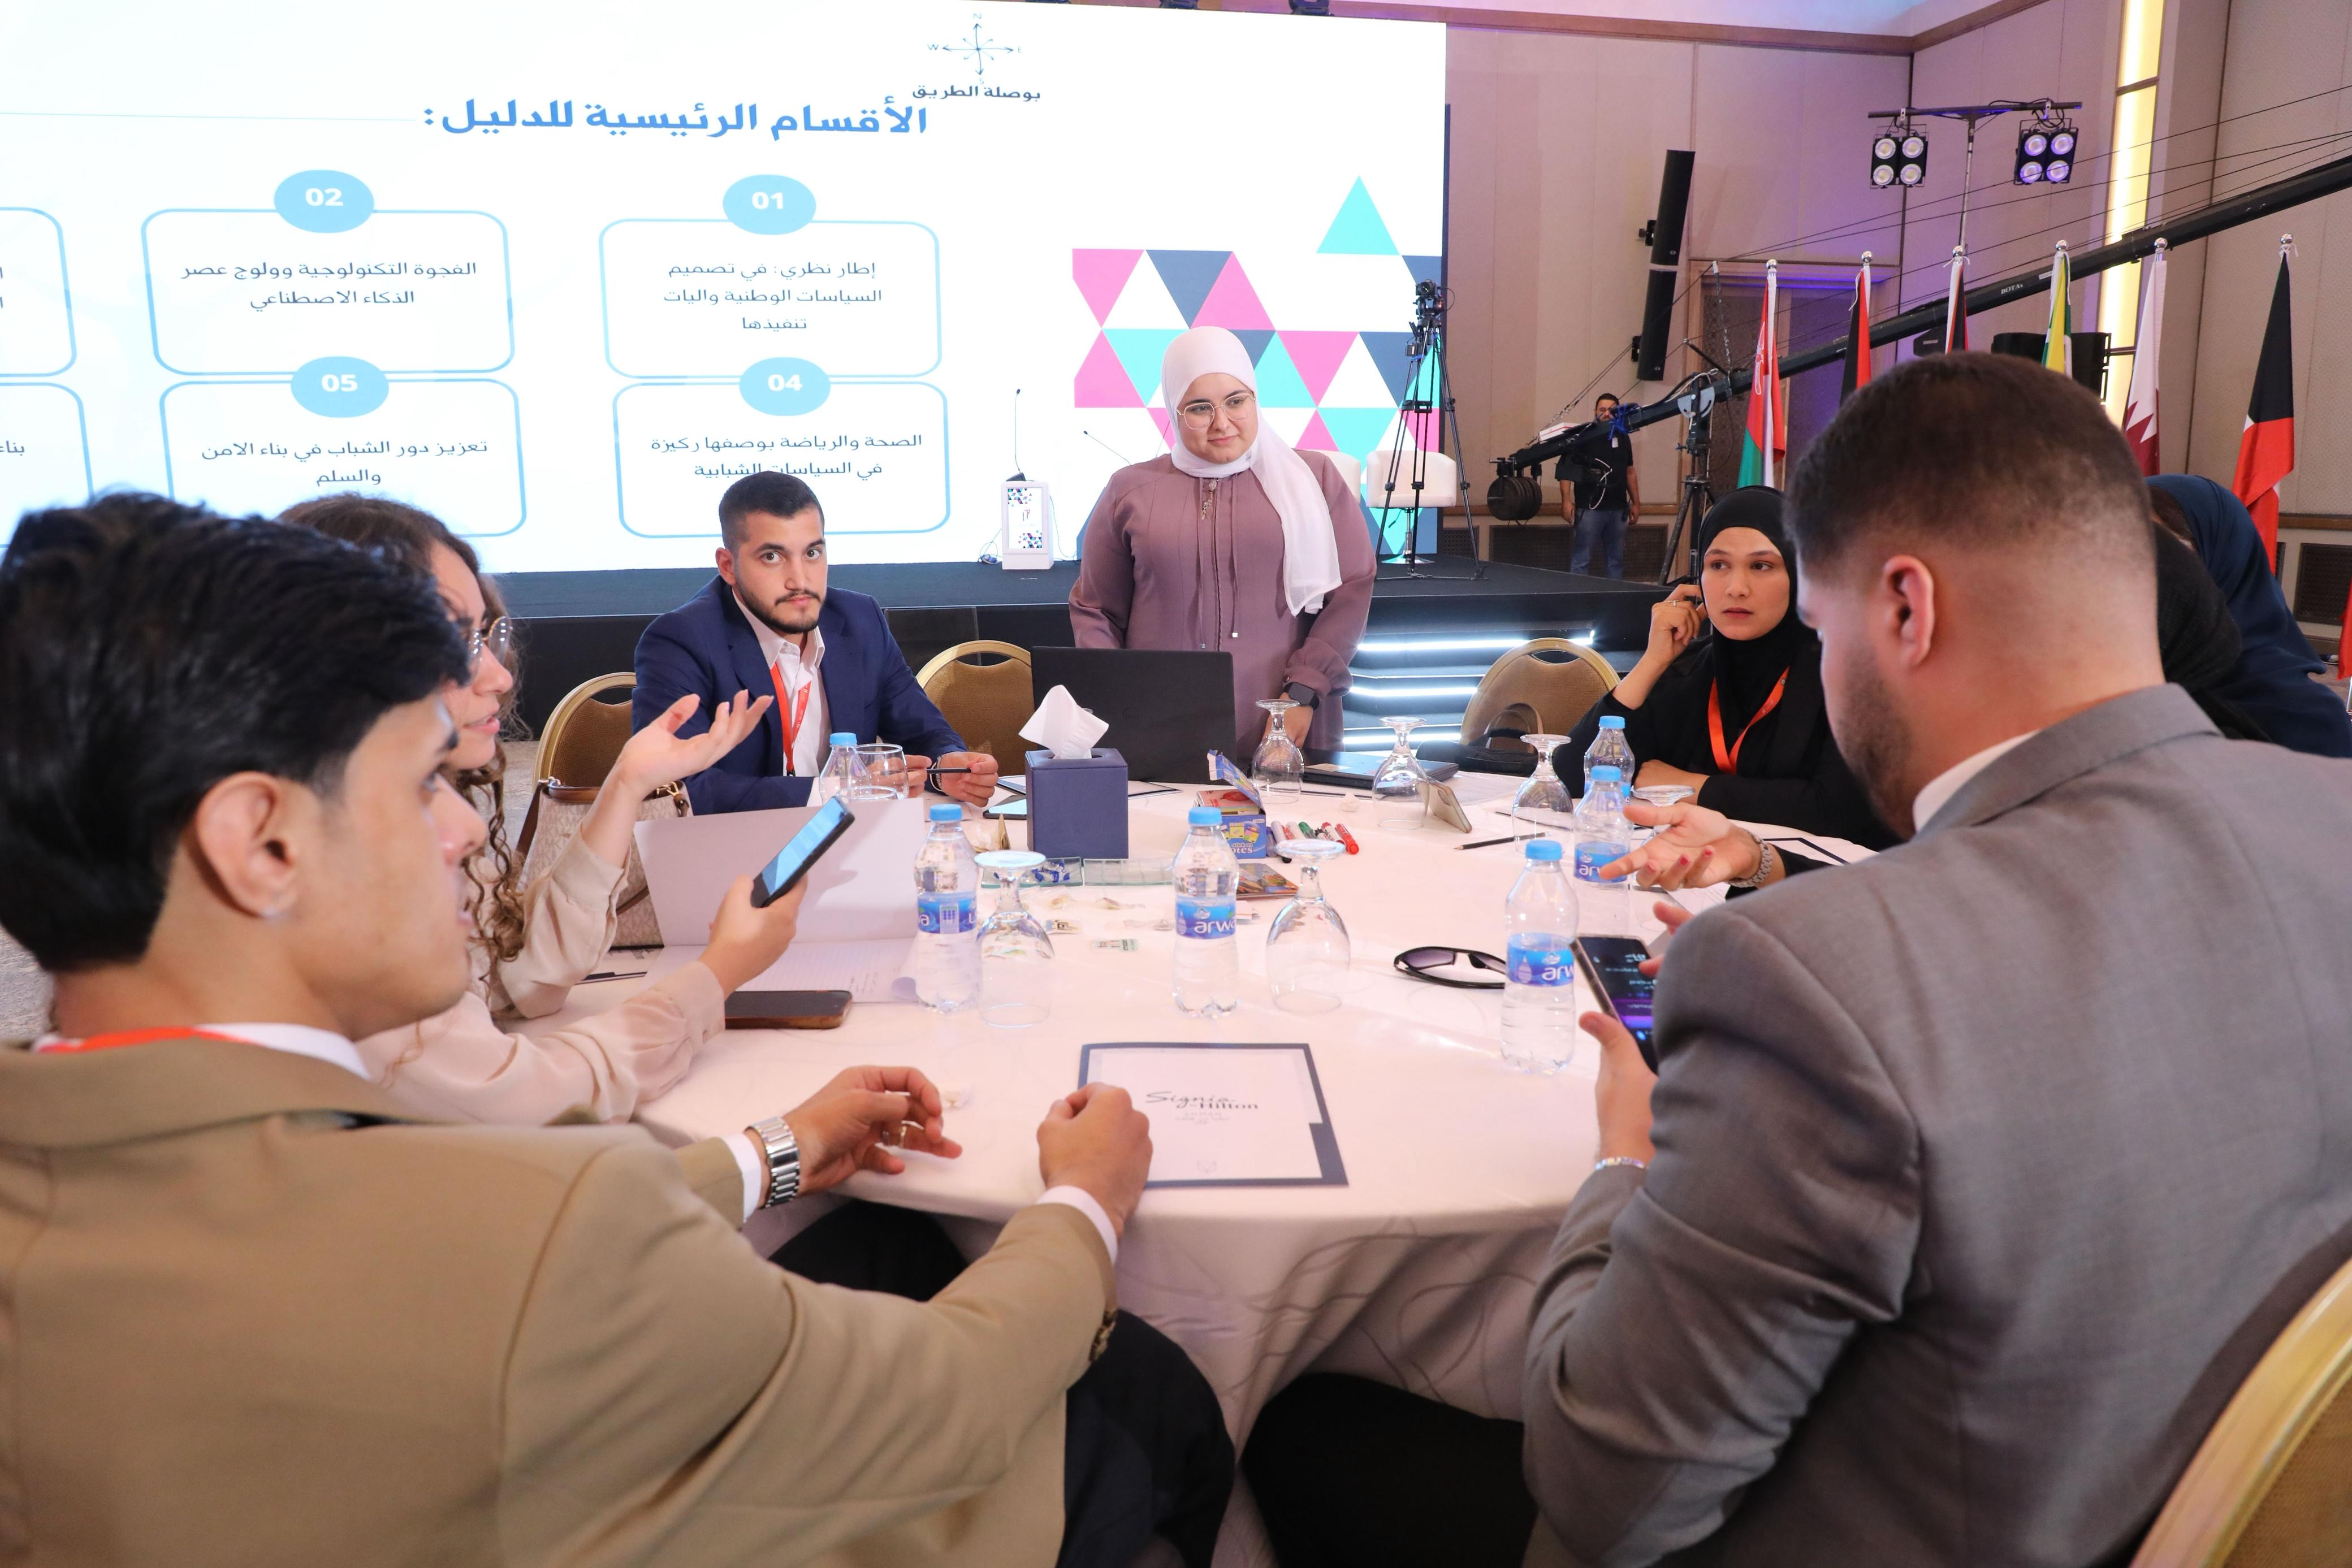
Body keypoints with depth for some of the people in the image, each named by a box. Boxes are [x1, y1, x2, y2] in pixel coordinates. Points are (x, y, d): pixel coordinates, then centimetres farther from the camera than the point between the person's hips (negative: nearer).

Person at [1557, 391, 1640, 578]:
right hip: (1589, 508, -6)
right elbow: (1566, 469, -7)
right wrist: (1566, 501, -16)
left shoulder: (1623, 438, 14)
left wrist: (1636, 503, 17)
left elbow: (1630, 472, 21)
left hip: (1618, 509, 6)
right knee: (1581, 559, -5)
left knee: (1616, 560, 10)